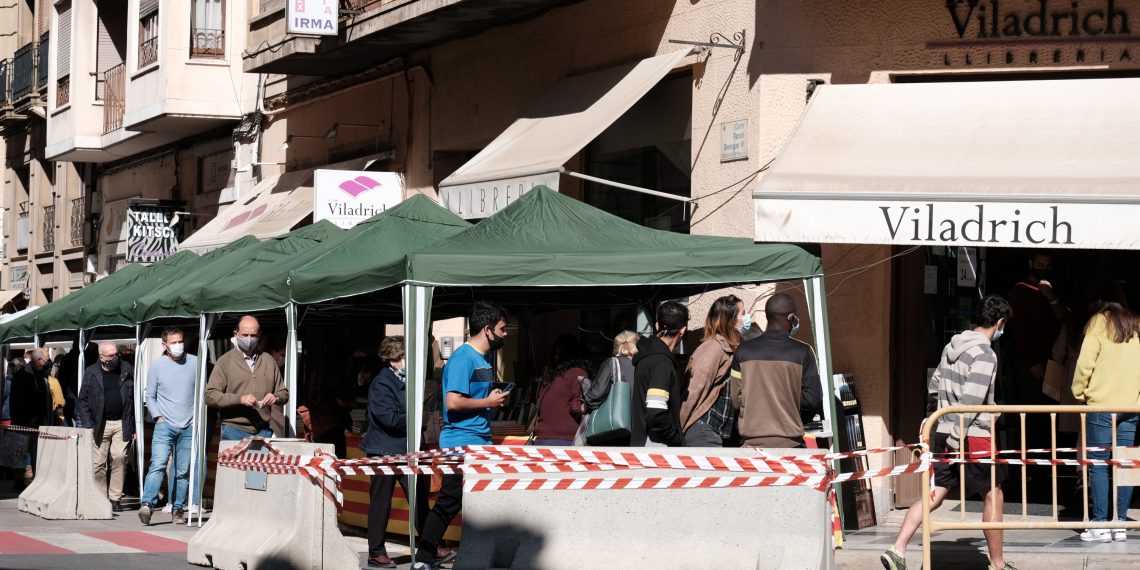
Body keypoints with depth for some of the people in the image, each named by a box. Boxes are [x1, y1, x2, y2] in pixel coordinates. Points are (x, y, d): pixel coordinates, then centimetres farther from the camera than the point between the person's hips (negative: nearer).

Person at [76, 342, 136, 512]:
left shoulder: (127, 370, 6)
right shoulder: (91, 373, 4)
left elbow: (135, 399, 8)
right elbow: (83, 401, 5)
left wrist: (134, 426, 3)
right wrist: (87, 425, -5)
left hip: (122, 423, 0)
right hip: (100, 425, 0)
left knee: (119, 457, -10)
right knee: (98, 463, 0)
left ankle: (115, 498, -3)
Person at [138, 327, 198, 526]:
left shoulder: (195, 363, 4)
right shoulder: (157, 366, 2)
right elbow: (150, 396, 9)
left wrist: (198, 415, 3)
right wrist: (158, 417, -3)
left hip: (188, 427, 2)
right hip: (165, 426, -2)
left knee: (183, 471, 4)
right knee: (158, 465, -17)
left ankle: (178, 509, 10)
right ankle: (147, 505, -25)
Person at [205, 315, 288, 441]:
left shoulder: (268, 361, 15)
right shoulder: (225, 361, 3)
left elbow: (284, 393, 21)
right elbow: (210, 396, -7)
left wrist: (276, 398, -4)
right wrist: (240, 399, -19)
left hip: (263, 431, 3)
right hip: (234, 431, -3)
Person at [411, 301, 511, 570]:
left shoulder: (484, 358, 16)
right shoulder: (463, 358, -15)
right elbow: (453, 402, -24)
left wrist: (494, 398, 11)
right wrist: (488, 402, -14)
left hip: (480, 442, 10)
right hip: (460, 442, -10)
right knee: (448, 503, -7)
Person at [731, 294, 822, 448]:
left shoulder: (743, 351, 1)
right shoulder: (802, 352, -4)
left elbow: (735, 400, 2)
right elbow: (813, 400, -4)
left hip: (751, 442, 2)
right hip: (790, 441, -2)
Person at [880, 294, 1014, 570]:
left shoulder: (953, 346, 11)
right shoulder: (984, 355, -14)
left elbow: (934, 386, 19)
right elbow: (971, 401, -21)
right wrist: (956, 439, -19)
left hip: (944, 433, 7)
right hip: (973, 436, -7)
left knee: (934, 496, 5)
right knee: (993, 495, 9)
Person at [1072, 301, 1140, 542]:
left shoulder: (1099, 323, 2)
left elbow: (1085, 364, -6)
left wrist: (1079, 393, 6)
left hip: (1101, 405, -4)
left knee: (1097, 464, -2)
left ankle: (1100, 525, -5)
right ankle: (1120, 524, 5)